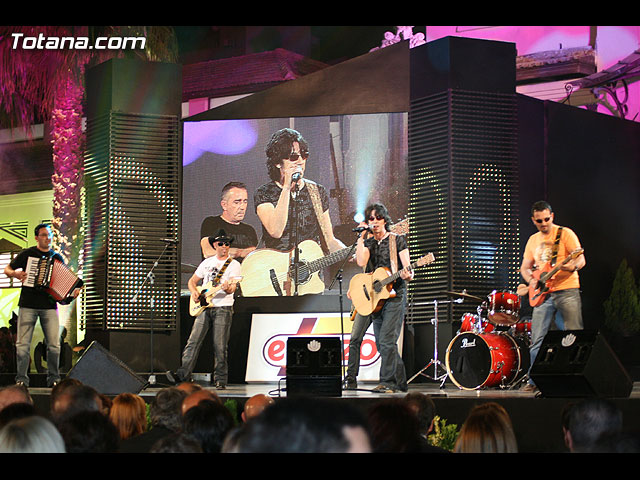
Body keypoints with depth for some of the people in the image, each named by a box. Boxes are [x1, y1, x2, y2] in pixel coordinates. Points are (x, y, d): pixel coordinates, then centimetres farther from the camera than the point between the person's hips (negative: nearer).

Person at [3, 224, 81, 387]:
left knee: (54, 344, -3)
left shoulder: (57, 258, 13)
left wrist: (74, 290, 1)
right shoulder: (27, 254, 4)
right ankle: (22, 379, 5)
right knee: (23, 344, -4)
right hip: (28, 305, -2)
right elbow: (7, 269, 10)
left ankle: (53, 378, 9)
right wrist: (15, 273, -12)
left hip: (49, 306, 2)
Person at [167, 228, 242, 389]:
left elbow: (232, 288, -11)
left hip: (223, 308, -4)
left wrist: (228, 288, -34)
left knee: (220, 346, -5)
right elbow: (192, 281, 21)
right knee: (193, 341, -3)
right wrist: (194, 291, 0)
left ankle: (220, 379, 2)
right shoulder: (207, 262, 15)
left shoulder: (234, 264, 1)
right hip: (204, 307, 4)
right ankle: (182, 374, -4)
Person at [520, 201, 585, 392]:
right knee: (537, 340, 1)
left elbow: (581, 259, -7)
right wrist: (531, 280, 0)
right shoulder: (533, 240, 17)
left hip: (566, 291, -5)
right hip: (543, 294, 5)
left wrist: (573, 266, -29)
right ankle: (534, 380, 7)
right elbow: (525, 267, 22)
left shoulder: (565, 234, 0)